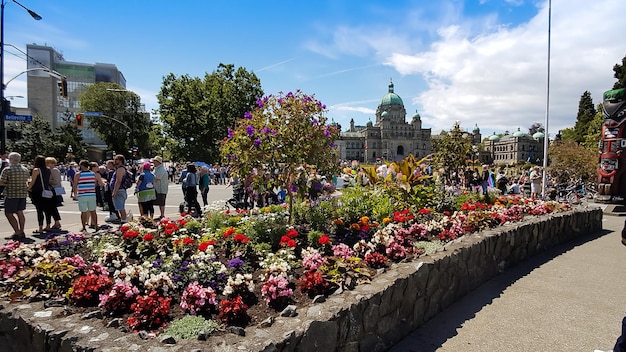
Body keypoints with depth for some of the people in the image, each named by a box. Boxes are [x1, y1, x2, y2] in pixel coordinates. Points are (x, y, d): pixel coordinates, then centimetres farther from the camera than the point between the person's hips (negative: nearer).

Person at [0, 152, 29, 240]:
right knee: (20, 212, 14)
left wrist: (7, 183, 6)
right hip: (23, 193, 6)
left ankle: (17, 233, -3)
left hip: (11, 194, -6)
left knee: (9, 214, 3)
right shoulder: (25, 170, 6)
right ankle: (22, 232, 15)